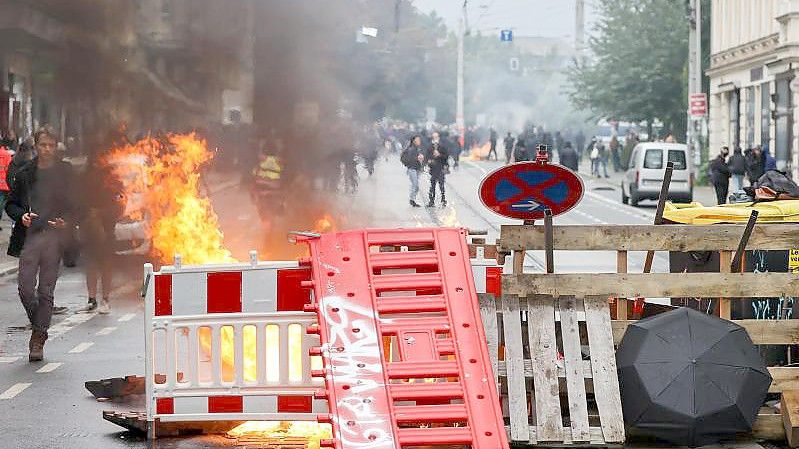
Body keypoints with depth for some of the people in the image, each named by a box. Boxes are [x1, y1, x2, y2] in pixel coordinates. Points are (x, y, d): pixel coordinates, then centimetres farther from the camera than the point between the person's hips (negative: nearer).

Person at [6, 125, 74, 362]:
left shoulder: (65, 172, 4)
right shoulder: (24, 173, 9)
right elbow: (10, 204, 14)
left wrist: (65, 220, -11)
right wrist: (21, 215, -6)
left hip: (54, 236, -2)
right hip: (29, 236, 2)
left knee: (46, 291, 0)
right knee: (25, 287, -5)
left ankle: (38, 339, 7)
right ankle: (39, 328, 19)